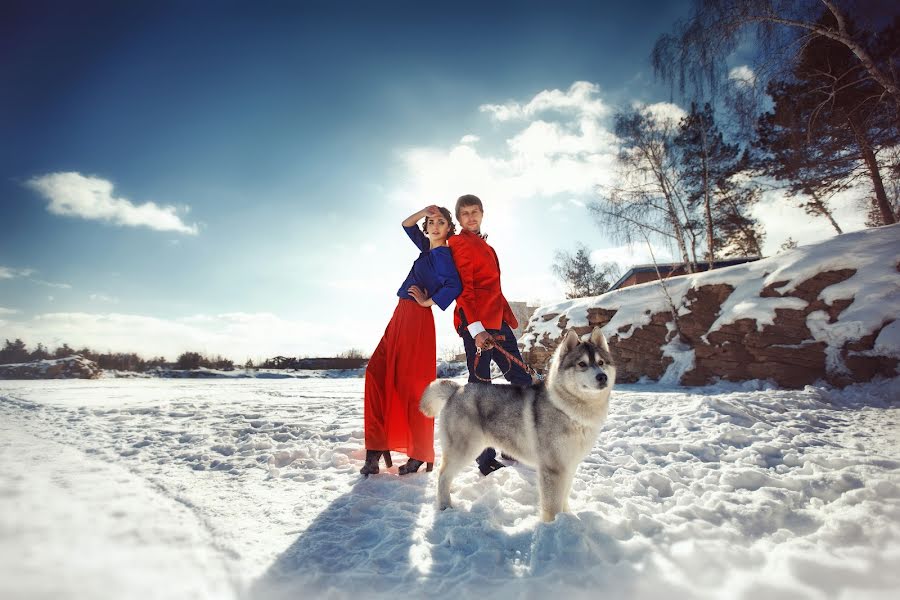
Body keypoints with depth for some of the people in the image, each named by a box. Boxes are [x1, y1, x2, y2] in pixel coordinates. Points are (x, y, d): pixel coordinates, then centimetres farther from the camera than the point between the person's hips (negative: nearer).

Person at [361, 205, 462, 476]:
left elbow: (454, 285, -23)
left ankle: (421, 456, 4)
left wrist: (428, 301, -13)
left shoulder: (442, 254, -7)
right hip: (402, 317, 9)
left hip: (417, 318, -9)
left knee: (411, 383, -7)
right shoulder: (427, 249, 18)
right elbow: (406, 225, 27)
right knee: (377, 373, 2)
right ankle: (376, 449, 5)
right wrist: (423, 212, 10)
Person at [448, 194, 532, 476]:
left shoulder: (485, 246, 24)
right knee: (480, 385, -7)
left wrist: (508, 317, 19)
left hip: (497, 319, 9)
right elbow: (464, 289, -12)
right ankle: (486, 458, -1)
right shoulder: (459, 244, -2)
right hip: (476, 322, -9)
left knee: (521, 379, 8)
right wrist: (476, 328, -20)